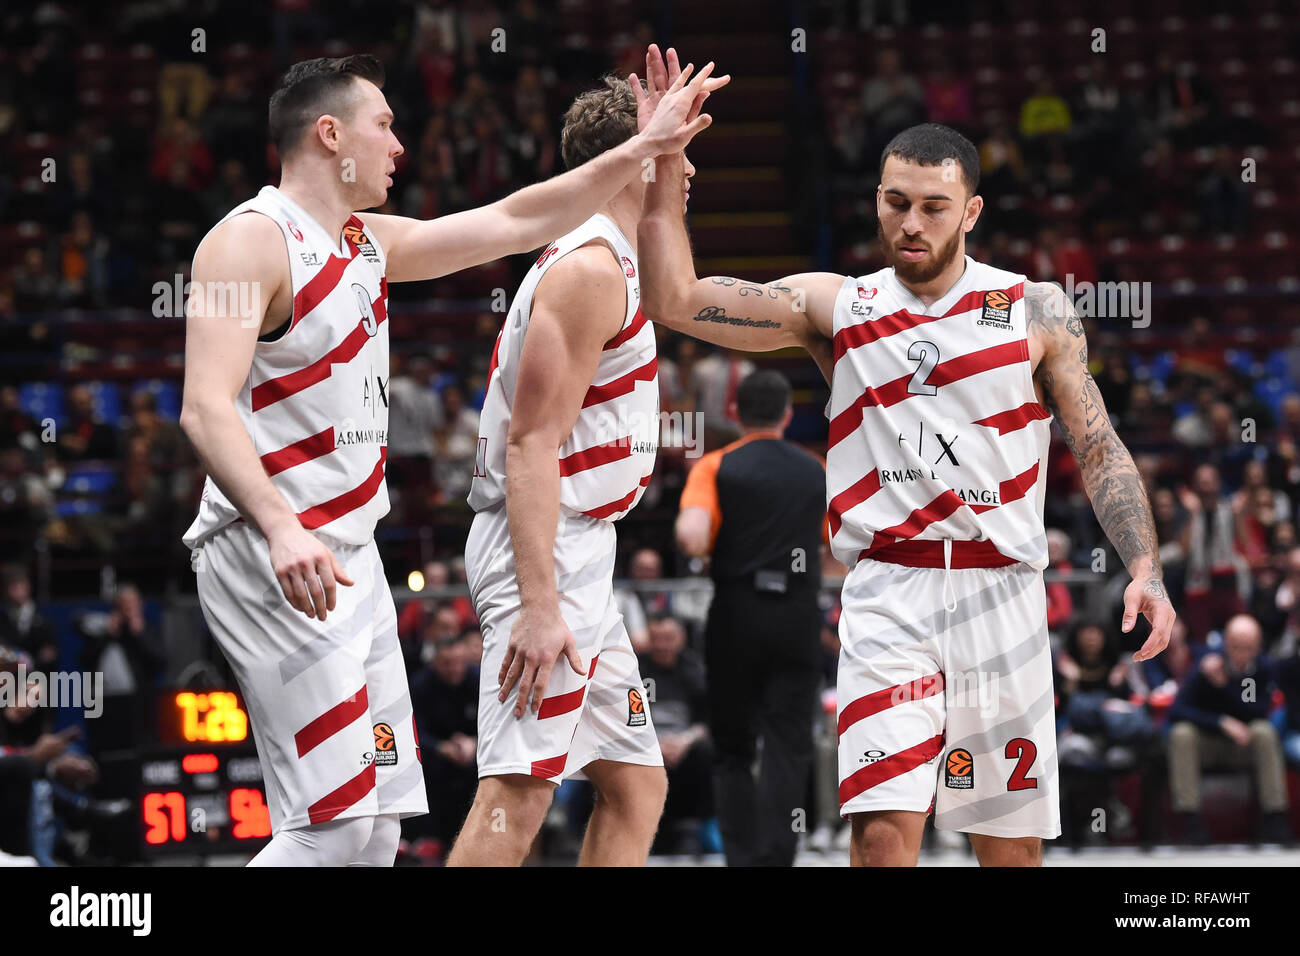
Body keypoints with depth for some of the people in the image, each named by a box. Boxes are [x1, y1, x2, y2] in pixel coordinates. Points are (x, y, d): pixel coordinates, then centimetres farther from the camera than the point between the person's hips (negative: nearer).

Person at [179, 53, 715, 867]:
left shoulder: (369, 243, 16)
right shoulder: (252, 240, -11)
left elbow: (512, 224, 24)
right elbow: (206, 410, -21)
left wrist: (643, 151, 22)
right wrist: (283, 527, -35)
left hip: (350, 556, 10)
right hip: (277, 559, -10)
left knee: (377, 817, 7)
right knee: (337, 818, -17)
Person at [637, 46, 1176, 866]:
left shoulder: (1036, 312, 6)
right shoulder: (833, 307, 7)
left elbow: (1100, 451, 6)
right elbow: (675, 301, 1)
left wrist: (1145, 568, -8)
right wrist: (665, 166, -6)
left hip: (1001, 593, 1)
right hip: (888, 595, -1)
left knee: (1012, 846, 5)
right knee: (884, 829, -17)